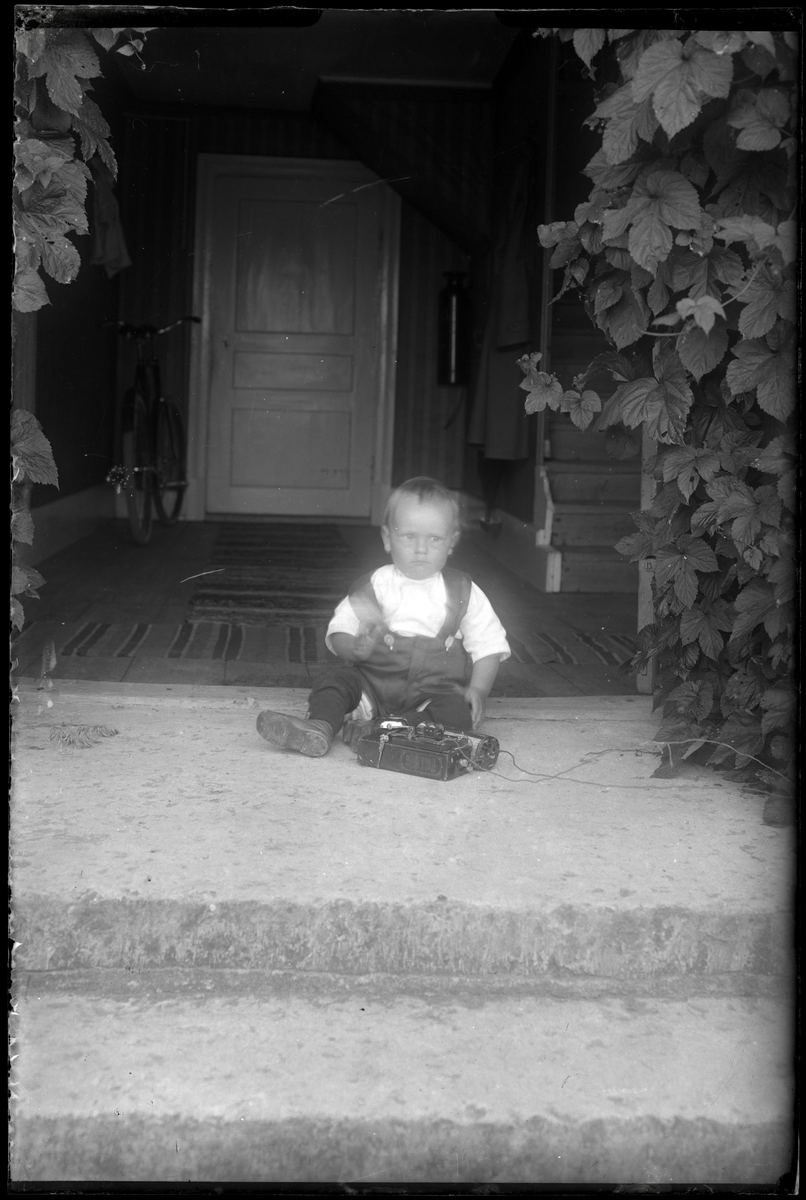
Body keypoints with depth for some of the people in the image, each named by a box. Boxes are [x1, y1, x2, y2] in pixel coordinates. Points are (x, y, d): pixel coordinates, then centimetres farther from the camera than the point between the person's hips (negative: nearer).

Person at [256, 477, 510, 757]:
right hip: (372, 680, 2)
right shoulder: (374, 586, 5)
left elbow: (488, 646, 6)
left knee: (458, 713, -31)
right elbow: (339, 632, 3)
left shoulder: (464, 593, 4)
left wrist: (478, 690, -9)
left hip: (433, 689, -1)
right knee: (337, 678, -23)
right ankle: (318, 728, -46)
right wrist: (354, 647, -21)